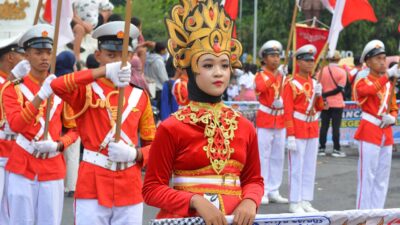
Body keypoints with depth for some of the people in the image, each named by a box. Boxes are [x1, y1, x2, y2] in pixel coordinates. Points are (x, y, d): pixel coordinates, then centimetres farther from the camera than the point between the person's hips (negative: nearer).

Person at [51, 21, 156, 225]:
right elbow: (56, 85, -23)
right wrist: (105, 71, -31)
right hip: (92, 186, -3)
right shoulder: (86, 91, -1)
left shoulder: (140, 96, 8)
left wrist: (134, 154, -13)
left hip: (130, 189, 3)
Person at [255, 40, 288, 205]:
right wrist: (275, 75, -36)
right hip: (264, 120, -5)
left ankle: (274, 191, 13)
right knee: (263, 157, -5)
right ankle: (262, 192, -1)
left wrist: (281, 102, -11)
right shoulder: (260, 76, -4)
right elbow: (261, 87, -26)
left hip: (280, 121, 5)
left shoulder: (283, 77, 11)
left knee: (278, 157, 7)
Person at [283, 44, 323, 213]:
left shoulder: (315, 83, 11)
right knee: (296, 167, -3)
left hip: (313, 129, 6)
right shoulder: (291, 84, -8)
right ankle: (295, 203, 2)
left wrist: (318, 94, -6)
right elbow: (288, 111, -11)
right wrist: (290, 136, -15)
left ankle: (305, 201, 16)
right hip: (298, 130, -6)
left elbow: (320, 108, 14)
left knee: (310, 167, 9)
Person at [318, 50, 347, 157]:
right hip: (337, 103, -2)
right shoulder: (342, 72, -8)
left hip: (325, 104, 2)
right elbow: (339, 88, -12)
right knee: (336, 127, 0)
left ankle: (322, 149, 11)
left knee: (324, 126, 9)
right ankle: (336, 149, 0)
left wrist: (323, 95, 5)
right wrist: (325, 95, -11)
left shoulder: (322, 71, -2)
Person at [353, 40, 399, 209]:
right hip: (369, 133, -7)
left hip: (386, 134, 7)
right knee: (367, 176, -7)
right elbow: (368, 90, -29)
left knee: (382, 179, 9)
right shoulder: (362, 83, -5)